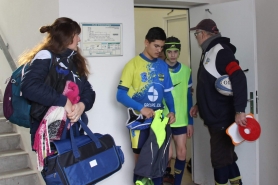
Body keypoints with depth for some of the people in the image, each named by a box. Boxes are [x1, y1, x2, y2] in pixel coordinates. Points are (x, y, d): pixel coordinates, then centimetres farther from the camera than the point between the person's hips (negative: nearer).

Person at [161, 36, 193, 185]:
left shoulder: (186, 70, 2)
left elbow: (188, 97, 6)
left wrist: (190, 121, 5)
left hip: (181, 119, 3)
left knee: (182, 152, 5)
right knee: (168, 154, -4)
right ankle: (166, 173, 26)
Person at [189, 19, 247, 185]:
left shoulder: (221, 51, -16)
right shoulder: (208, 52, 14)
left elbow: (239, 78, -27)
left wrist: (239, 110, -32)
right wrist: (199, 105, 23)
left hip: (223, 118, -10)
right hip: (215, 117, 10)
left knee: (220, 158, -2)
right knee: (226, 156, 17)